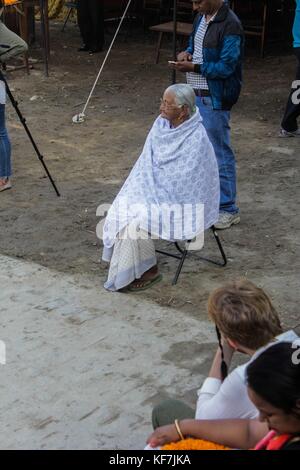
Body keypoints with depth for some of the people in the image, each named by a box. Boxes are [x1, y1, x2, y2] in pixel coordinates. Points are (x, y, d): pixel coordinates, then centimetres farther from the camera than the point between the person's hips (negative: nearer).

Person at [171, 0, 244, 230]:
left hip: (214, 100, -9)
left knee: (220, 153, -3)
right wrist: (187, 52, 2)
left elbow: (226, 67, -22)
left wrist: (193, 67, -21)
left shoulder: (230, 25, -19)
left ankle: (228, 209, 8)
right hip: (195, 95, 9)